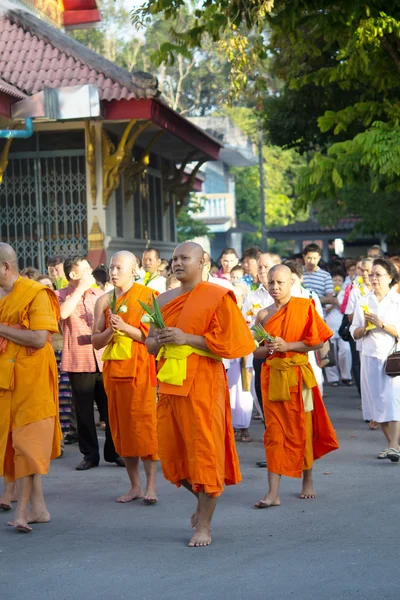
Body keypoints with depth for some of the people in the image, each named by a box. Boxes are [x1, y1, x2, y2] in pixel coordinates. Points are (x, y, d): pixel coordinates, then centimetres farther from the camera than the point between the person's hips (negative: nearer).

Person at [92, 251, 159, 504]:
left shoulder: (147, 296, -1)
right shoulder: (104, 301, 11)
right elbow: (96, 341, 9)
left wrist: (124, 327, -17)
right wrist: (110, 331, -10)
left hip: (141, 369, -5)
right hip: (114, 369, 5)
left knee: (145, 425, -8)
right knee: (122, 427, 5)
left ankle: (151, 486, -5)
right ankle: (135, 485, 13)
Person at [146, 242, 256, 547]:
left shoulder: (217, 297, -4)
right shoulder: (165, 300, 15)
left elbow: (229, 342, -12)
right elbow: (149, 343, 22)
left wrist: (186, 338, -16)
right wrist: (158, 340, -2)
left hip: (203, 385, -6)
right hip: (170, 384, 6)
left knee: (204, 453, -4)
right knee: (173, 454, 9)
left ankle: (204, 525, 5)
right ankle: (204, 501, 33)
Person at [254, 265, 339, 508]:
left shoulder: (304, 307, -3)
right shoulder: (264, 315, 6)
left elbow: (318, 341, -7)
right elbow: (257, 351, 12)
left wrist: (287, 346, -14)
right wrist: (268, 349, -11)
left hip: (298, 374, -2)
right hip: (272, 376, 2)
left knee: (302, 429, 6)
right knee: (275, 432, -2)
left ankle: (308, 481, 26)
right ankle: (273, 492, -6)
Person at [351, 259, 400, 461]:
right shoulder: (364, 302, 11)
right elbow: (355, 333, 11)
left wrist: (382, 324, -17)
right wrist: (365, 327, -8)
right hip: (370, 356, 4)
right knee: (377, 401, 5)